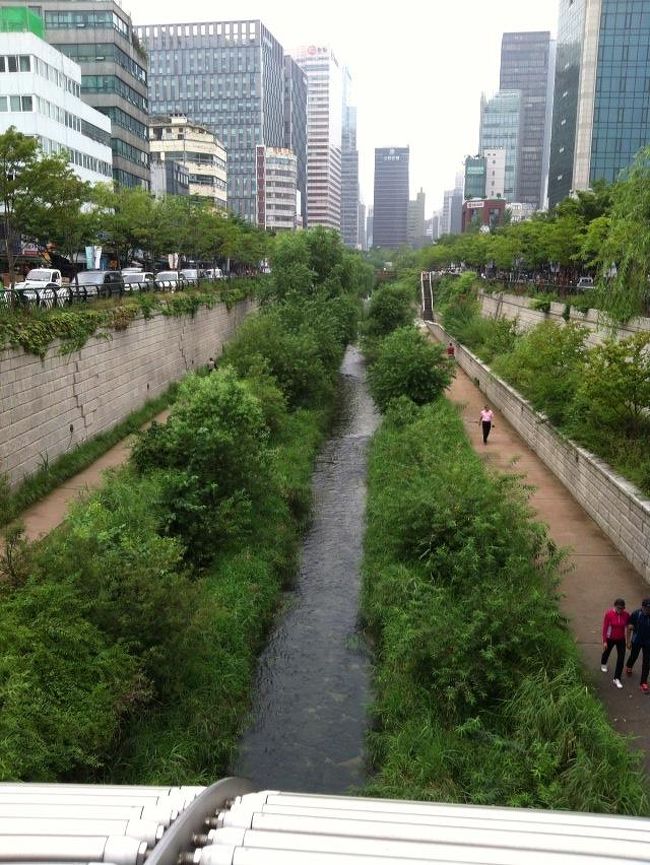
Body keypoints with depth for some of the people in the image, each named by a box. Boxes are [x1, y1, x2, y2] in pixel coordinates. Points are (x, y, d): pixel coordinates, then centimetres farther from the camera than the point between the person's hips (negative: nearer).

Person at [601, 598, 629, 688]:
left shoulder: (626, 615, -15)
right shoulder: (609, 614, -22)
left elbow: (627, 627, -1)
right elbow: (605, 628, -15)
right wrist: (604, 641, -12)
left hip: (621, 640, 1)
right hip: (610, 639, -1)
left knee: (621, 658, -2)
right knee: (607, 652, 24)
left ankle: (617, 679, 10)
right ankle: (603, 664, 57)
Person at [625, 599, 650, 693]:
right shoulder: (636, 614, -19)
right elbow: (629, 628, -10)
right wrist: (628, 641, -9)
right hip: (636, 641, -1)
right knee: (633, 656, 22)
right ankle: (628, 667, 54)